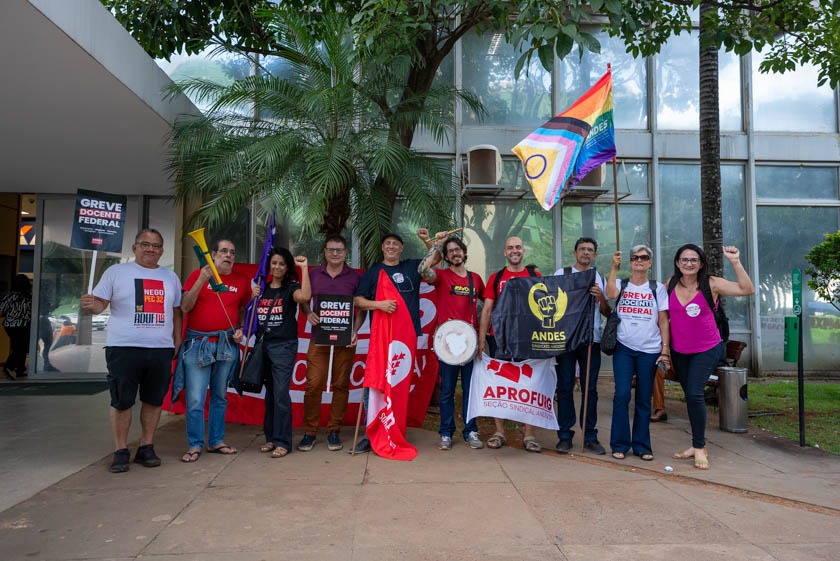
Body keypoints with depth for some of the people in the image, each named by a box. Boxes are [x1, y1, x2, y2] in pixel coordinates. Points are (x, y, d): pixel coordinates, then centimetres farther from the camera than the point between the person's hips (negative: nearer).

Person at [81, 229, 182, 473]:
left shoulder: (171, 277, 14)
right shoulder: (116, 272, 5)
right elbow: (100, 303, 1)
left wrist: (178, 343, 12)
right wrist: (91, 305, -23)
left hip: (161, 349, 3)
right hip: (124, 348, -3)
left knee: (154, 400, 9)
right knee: (121, 401, 2)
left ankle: (146, 448, 21)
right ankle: (121, 451, 14)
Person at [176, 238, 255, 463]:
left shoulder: (242, 281, 8)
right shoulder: (198, 274, 1)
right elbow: (184, 307, -7)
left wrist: (240, 329, 0)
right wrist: (201, 280, -16)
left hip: (227, 344, 3)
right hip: (198, 343, -2)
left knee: (220, 396, 12)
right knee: (195, 398, -3)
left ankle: (216, 441, 23)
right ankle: (195, 445, 10)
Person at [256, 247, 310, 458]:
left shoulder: (291, 288, -2)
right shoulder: (262, 289, 12)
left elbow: (304, 296, -27)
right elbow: (253, 314, 19)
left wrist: (304, 268, -22)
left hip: (284, 346, -5)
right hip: (264, 345, 5)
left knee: (281, 394, -9)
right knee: (269, 393, 12)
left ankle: (282, 442, -1)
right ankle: (271, 437, 22)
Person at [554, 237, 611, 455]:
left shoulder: (600, 279, 15)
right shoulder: (562, 274, 7)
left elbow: (606, 312, 11)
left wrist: (601, 297, -7)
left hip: (591, 338, 2)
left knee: (590, 389, 5)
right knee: (565, 387, 1)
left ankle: (590, 437, 14)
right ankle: (565, 436, 9)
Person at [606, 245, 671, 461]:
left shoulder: (657, 288, 9)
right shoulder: (621, 284, 7)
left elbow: (663, 321, 6)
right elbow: (610, 294, -17)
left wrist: (665, 349, -2)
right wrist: (614, 267, -11)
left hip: (649, 350, 1)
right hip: (624, 348, -1)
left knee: (644, 399, 6)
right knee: (622, 395, -7)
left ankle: (641, 445, 16)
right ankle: (620, 444, 4)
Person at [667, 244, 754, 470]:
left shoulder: (711, 284, -12)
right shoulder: (671, 284, -3)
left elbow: (747, 290, -19)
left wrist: (735, 262, -26)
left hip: (707, 349, -4)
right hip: (679, 351, 4)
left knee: (694, 394, -16)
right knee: (690, 395, 13)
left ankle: (699, 447, -1)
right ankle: (698, 445, 27)